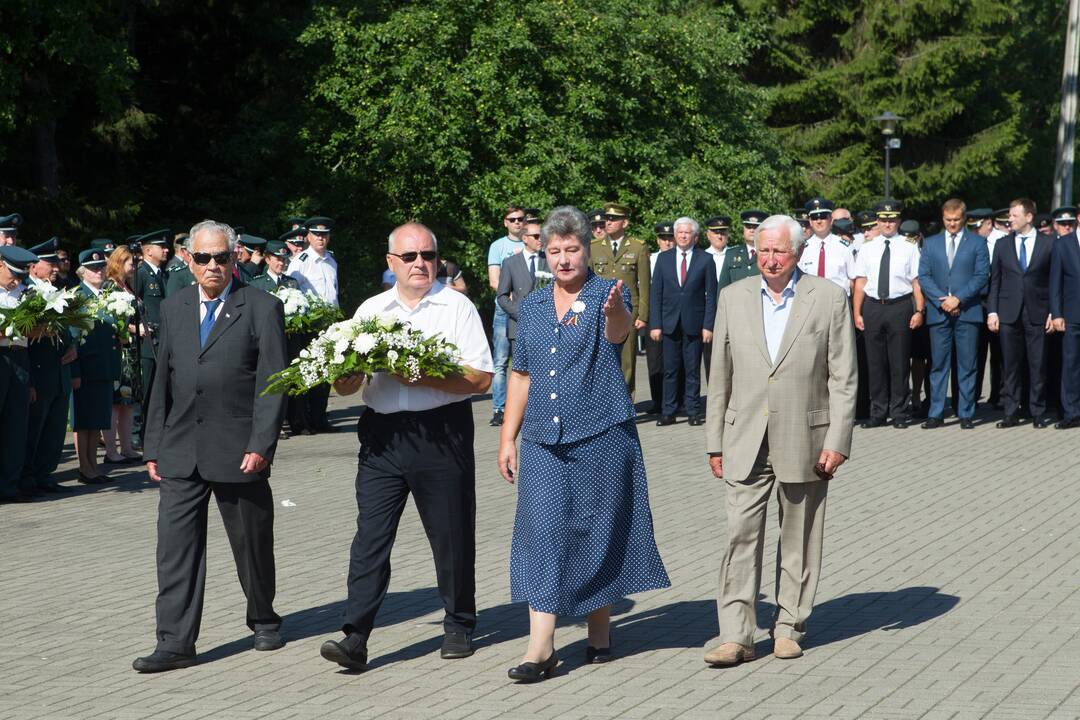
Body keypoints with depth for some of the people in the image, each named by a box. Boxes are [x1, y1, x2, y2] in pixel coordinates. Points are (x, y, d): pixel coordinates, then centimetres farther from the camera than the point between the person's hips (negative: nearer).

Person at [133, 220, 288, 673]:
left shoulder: (262, 309, -2)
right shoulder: (172, 310, 12)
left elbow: (273, 383, -7)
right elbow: (162, 383, 13)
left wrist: (260, 445, -15)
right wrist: (154, 447, 8)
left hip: (239, 452, -3)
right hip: (180, 453, 3)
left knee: (252, 546, 10)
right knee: (175, 546, -3)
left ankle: (264, 622, 31)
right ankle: (175, 643, -1)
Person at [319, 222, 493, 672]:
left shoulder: (457, 308, 2)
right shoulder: (370, 310, 13)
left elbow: (480, 379, -7)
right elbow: (344, 385, 11)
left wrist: (423, 377, -17)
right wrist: (349, 375, -12)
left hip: (443, 433, -2)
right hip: (382, 434, 2)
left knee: (451, 536, 7)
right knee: (370, 536, -5)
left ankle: (459, 628, 23)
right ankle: (355, 638, -8)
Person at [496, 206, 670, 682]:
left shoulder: (607, 295, -3)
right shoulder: (532, 307, 11)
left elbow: (620, 333, -27)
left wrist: (615, 313, -51)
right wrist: (507, 438, 12)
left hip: (602, 436, -3)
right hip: (543, 441, 4)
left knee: (598, 533, 4)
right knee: (542, 532, -4)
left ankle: (599, 635, 19)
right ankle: (541, 647, -6)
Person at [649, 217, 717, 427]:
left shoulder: (705, 259, 2)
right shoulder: (664, 258, 8)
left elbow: (711, 295, 1)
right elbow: (656, 293, 6)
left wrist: (708, 325, -6)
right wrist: (655, 324, -2)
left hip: (694, 324, -2)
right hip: (670, 323, 2)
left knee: (693, 370, 4)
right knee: (670, 370, 3)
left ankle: (693, 411, 10)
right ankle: (668, 412, 8)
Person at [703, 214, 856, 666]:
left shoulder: (829, 298, -1)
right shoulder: (734, 297, 7)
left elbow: (843, 378, -2)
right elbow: (721, 375, 10)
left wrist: (838, 441, -8)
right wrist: (715, 441, 7)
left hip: (804, 439, -1)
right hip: (746, 441, 2)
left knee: (799, 540, 8)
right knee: (741, 535, -5)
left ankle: (789, 627, 19)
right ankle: (736, 636, -4)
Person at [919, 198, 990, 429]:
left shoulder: (977, 243, 6)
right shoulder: (930, 243, 13)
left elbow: (982, 276, -2)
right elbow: (924, 276, 6)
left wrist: (958, 298, -13)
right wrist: (942, 300, -9)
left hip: (967, 312, -2)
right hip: (938, 312, 2)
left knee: (967, 365, 1)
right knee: (938, 365, 2)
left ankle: (966, 414, 6)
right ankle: (936, 414, 5)